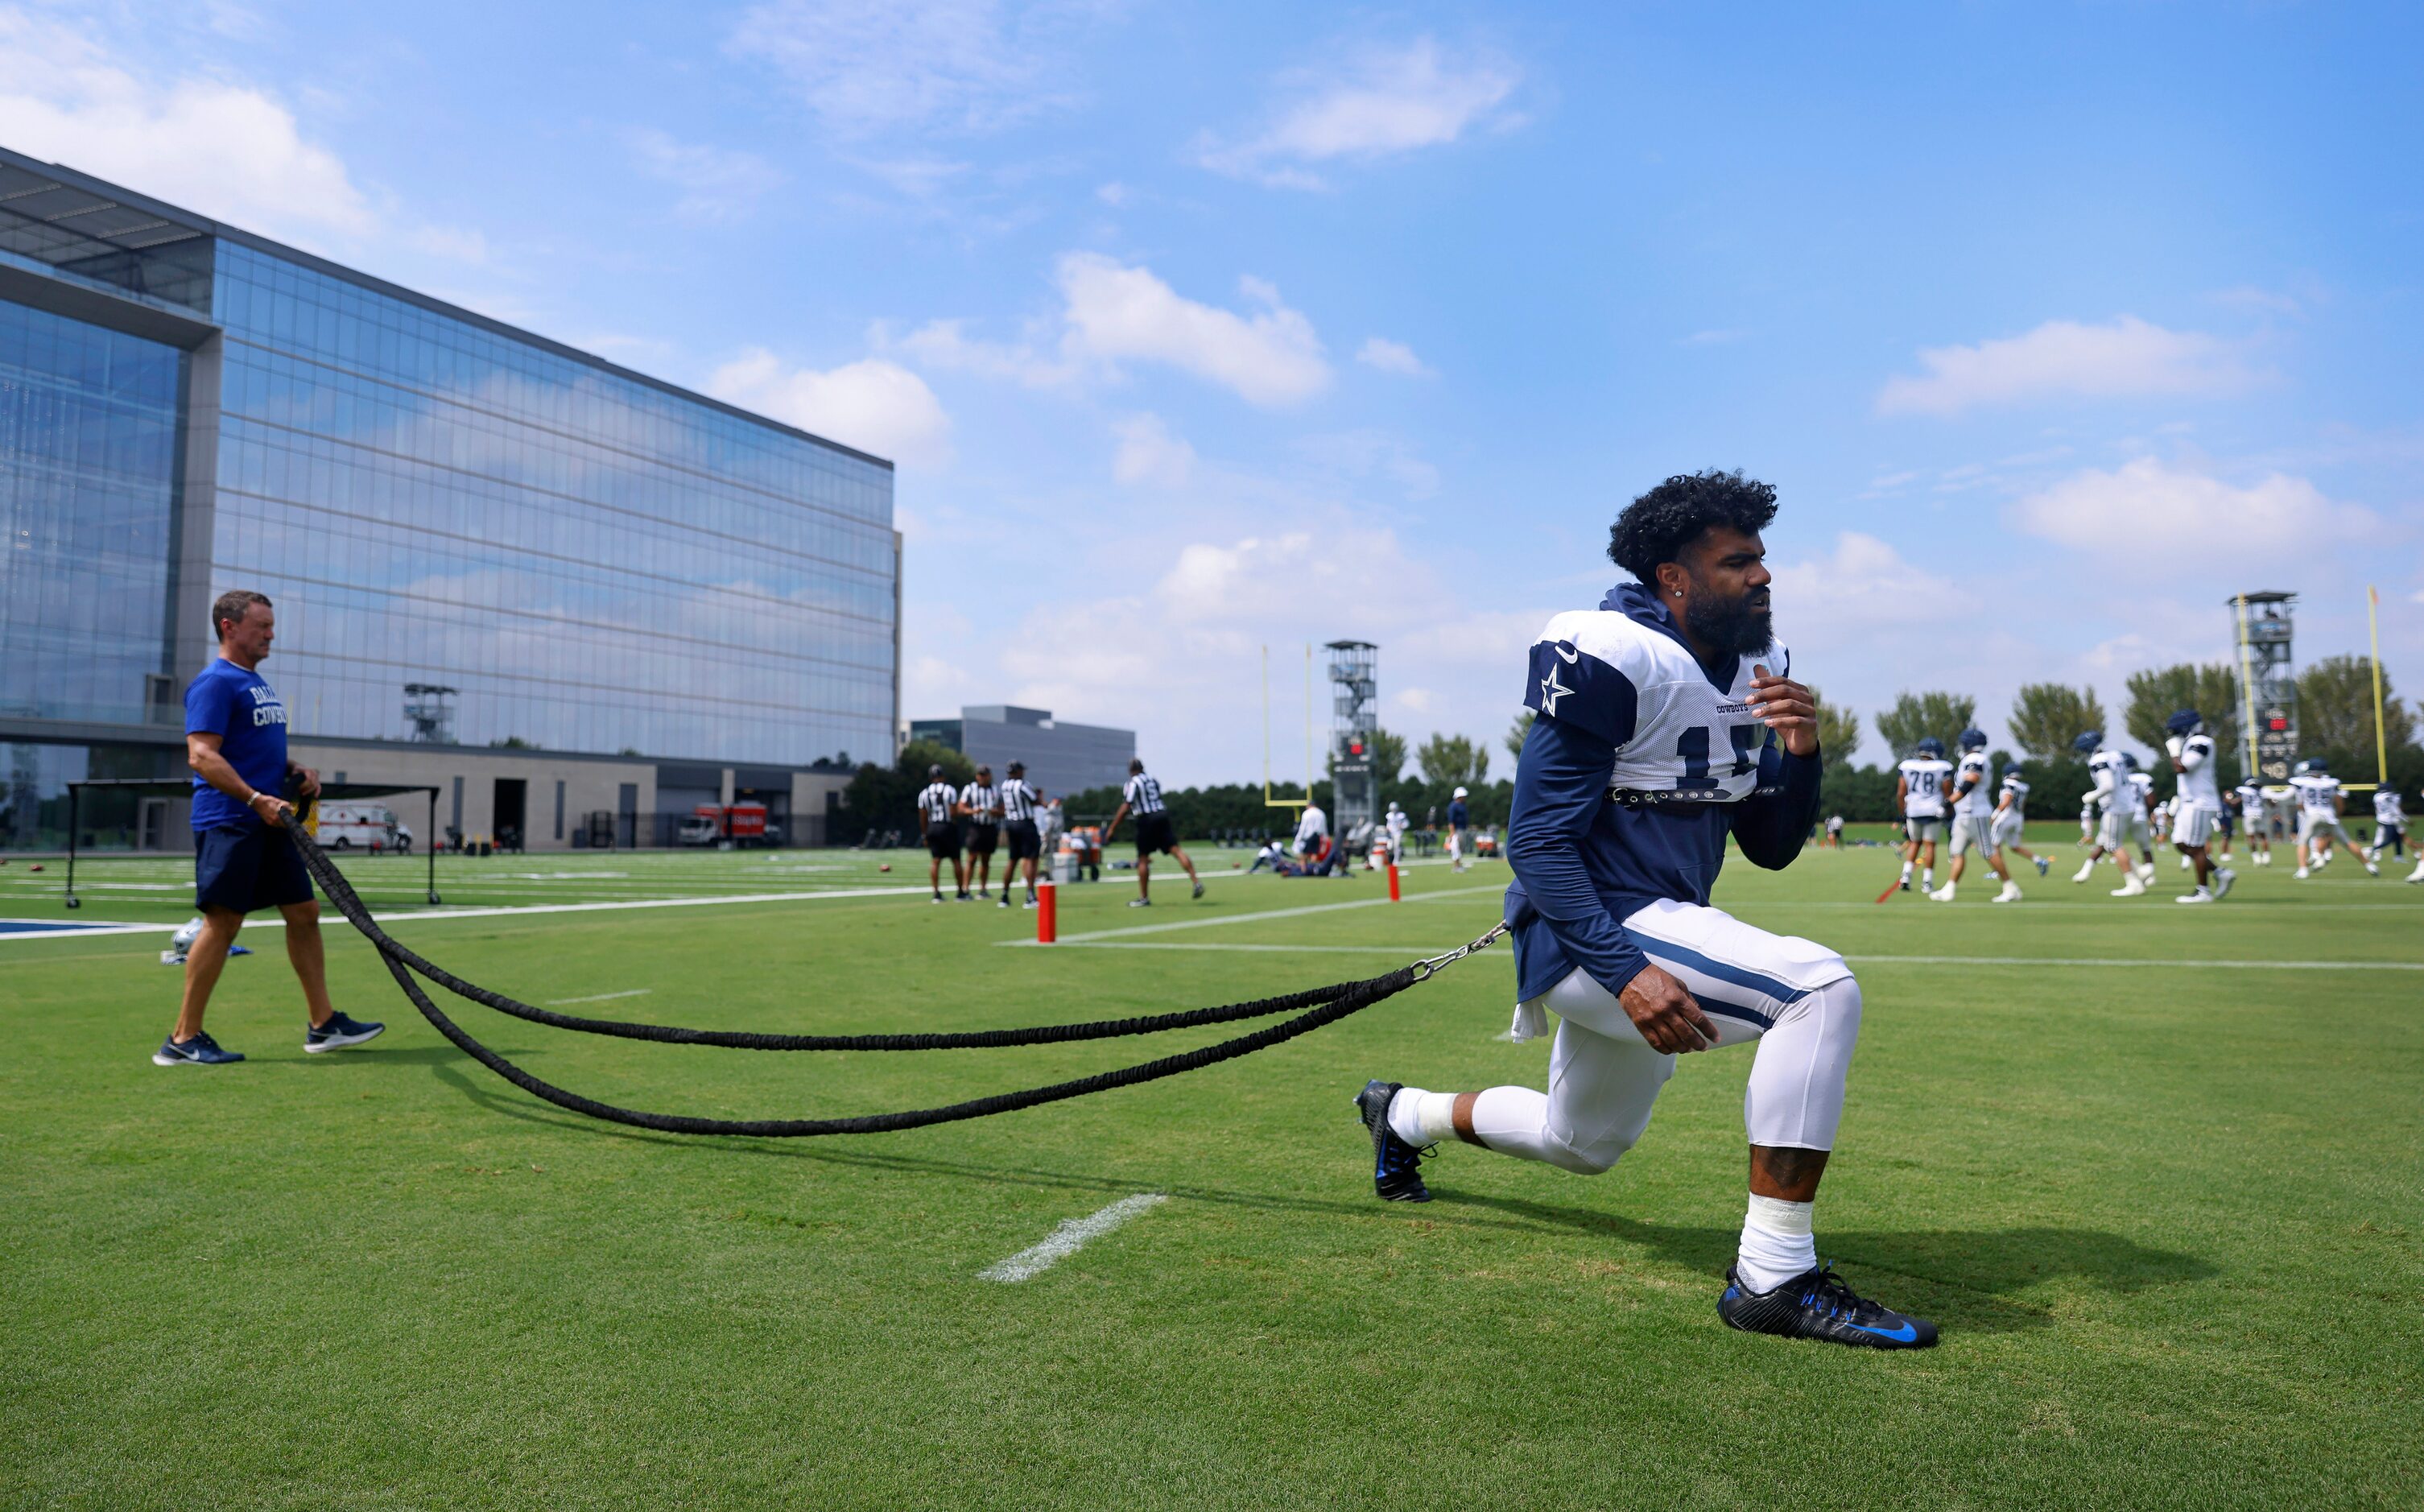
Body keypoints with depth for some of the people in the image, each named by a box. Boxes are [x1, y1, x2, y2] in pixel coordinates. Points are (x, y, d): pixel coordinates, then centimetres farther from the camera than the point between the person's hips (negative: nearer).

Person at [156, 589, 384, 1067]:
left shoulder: (257, 682, 19)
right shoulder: (215, 682, -9)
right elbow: (201, 755, -19)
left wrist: (297, 772, 10)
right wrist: (256, 799, -26)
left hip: (268, 822, 9)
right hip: (228, 821, -9)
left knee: (304, 911, 7)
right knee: (222, 922, -7)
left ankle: (322, 1025, 12)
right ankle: (183, 1039, 2)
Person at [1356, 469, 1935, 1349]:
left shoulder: (1755, 671, 7)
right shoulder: (1608, 661, -19)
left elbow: (1771, 848, 10)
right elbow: (1538, 841, -21)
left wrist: (1797, 752, -9)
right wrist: (1624, 972, -31)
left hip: (1651, 936, 9)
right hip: (1597, 935, -9)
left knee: (1583, 1144, 26)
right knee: (1820, 991, -27)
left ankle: (1404, 1115, 50)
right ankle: (1773, 1276, -18)